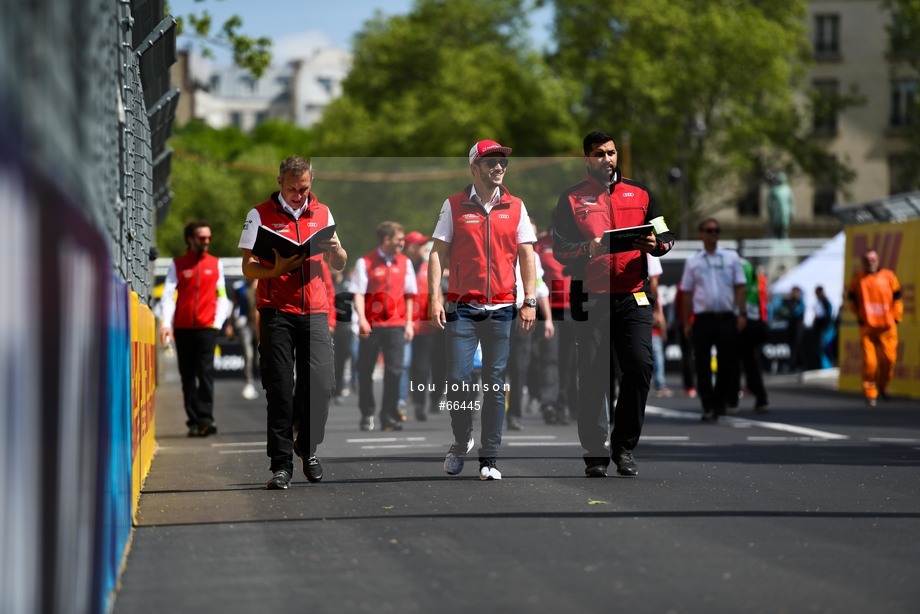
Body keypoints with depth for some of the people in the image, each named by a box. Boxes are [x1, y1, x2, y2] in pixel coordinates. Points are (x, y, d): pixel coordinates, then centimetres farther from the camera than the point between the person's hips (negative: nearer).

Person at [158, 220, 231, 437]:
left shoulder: (215, 264, 11)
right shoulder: (177, 264, 7)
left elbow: (222, 297, 13)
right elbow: (168, 295, 0)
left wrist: (218, 321, -1)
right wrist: (165, 324, -12)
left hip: (207, 327, -1)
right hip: (182, 328, 1)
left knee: (205, 373, -10)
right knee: (187, 376, 2)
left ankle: (206, 418, -12)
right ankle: (193, 421, 6)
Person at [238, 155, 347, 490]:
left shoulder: (322, 213, 15)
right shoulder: (260, 215, 5)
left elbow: (339, 265, 18)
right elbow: (248, 267, 1)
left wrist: (334, 250, -5)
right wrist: (276, 270, -19)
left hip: (314, 311, 2)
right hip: (276, 311, -2)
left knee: (320, 382, -8)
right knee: (280, 389, -4)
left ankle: (308, 448, 14)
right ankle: (281, 463, 2)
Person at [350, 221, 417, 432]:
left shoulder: (404, 262, 10)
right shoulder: (365, 262, -1)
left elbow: (409, 295, 15)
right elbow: (358, 293, -7)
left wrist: (409, 322, 9)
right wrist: (361, 318, -20)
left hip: (396, 325, 2)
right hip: (371, 325, -2)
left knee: (394, 370, -6)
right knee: (365, 371, 3)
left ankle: (389, 416, 0)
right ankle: (367, 414, 18)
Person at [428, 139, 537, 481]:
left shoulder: (515, 207, 8)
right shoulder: (454, 205, 3)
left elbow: (526, 254, 8)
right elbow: (438, 252, 2)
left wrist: (530, 302, 0)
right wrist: (435, 297, -7)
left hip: (502, 310, 1)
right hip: (461, 308, -1)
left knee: (495, 385, 2)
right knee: (457, 380, -4)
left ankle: (489, 459, 6)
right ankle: (461, 443, 20)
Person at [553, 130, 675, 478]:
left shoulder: (639, 194, 16)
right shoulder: (572, 199, 9)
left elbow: (666, 237, 14)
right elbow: (560, 250, 2)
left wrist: (655, 243, -10)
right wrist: (588, 248, -17)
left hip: (633, 296, 2)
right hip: (591, 299, -1)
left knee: (640, 368, -9)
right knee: (594, 377, -1)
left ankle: (625, 448, 4)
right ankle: (595, 453, 7)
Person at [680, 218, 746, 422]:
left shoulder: (731, 258, 9)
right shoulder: (692, 262, 9)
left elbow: (739, 287, 6)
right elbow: (687, 293, 9)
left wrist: (741, 314, -4)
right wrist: (687, 323, 4)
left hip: (726, 318, 0)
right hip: (702, 318, 0)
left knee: (727, 363, 3)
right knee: (703, 365, -3)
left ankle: (720, 402, 17)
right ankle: (708, 407, 1)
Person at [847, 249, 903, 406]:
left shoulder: (888, 276, 1)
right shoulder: (857, 278, 3)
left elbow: (897, 297, 9)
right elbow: (852, 297, 18)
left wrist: (896, 317, 4)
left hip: (887, 326, 1)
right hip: (867, 327, -1)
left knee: (888, 359, 1)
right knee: (869, 361, -8)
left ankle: (883, 386, 28)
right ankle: (870, 394, 4)